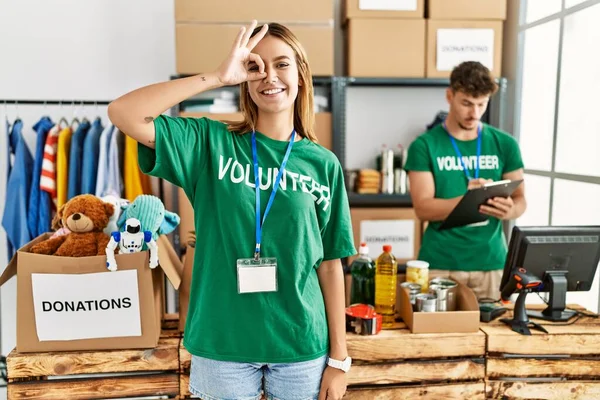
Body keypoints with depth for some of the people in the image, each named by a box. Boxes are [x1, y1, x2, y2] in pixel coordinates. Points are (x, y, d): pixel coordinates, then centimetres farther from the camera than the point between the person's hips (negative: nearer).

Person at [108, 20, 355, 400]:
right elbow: (123, 113, -17)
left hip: (301, 347, 1)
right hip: (222, 344, 0)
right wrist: (217, 77, -17)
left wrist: (339, 358, 1)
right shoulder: (211, 143, -4)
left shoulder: (323, 164, -2)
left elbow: (330, 265, 0)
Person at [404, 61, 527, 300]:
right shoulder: (425, 145, -4)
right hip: (439, 264, -2)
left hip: (491, 263, 3)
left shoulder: (505, 144, 5)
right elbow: (423, 208, -9)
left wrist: (509, 210, -15)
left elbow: (520, 199, 8)